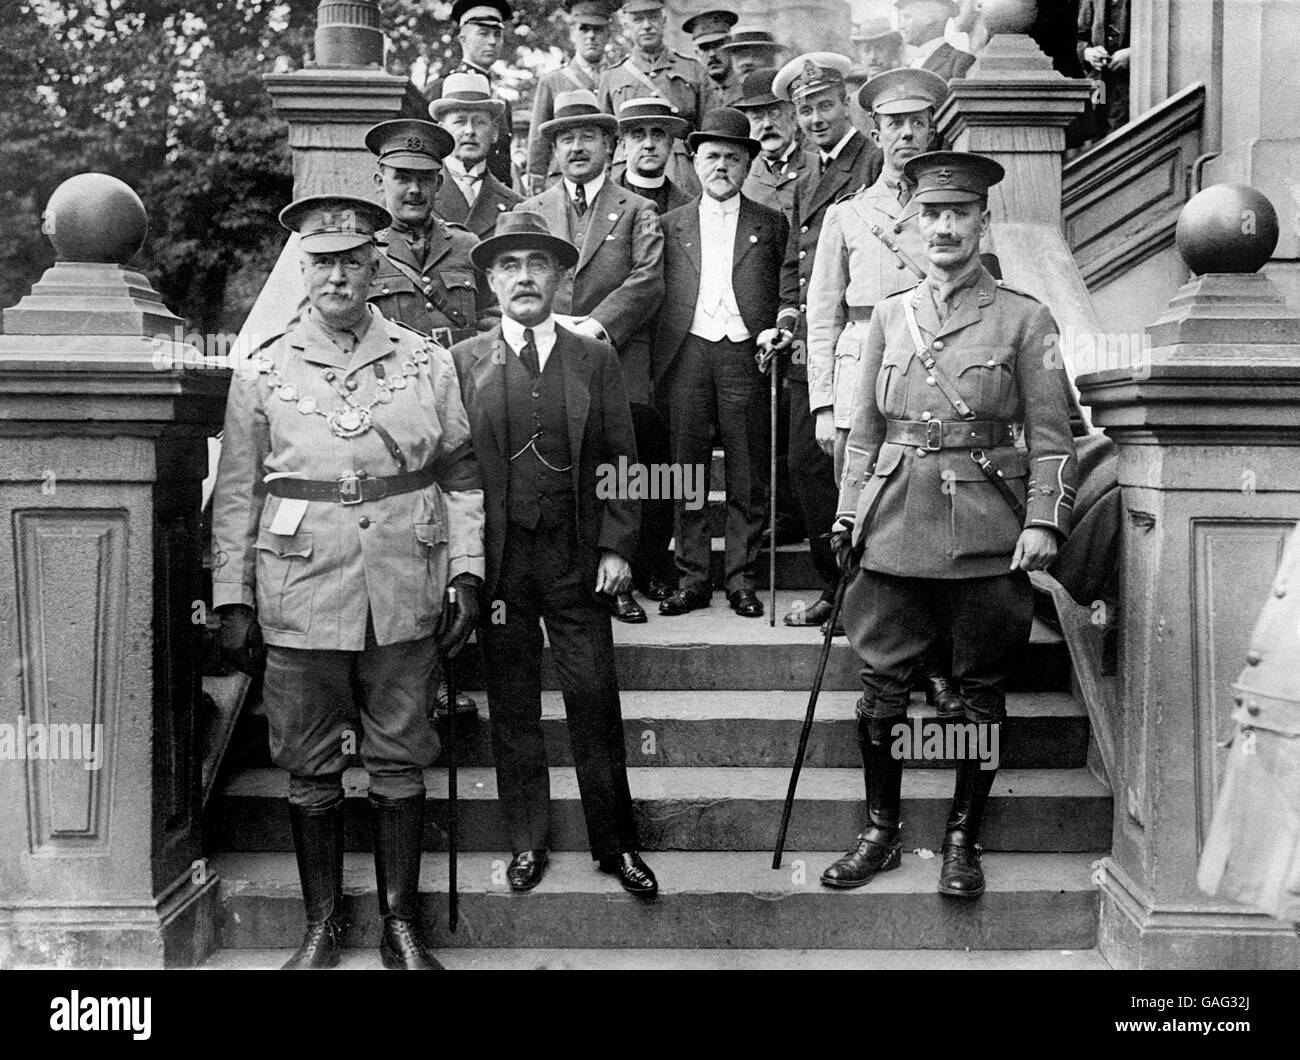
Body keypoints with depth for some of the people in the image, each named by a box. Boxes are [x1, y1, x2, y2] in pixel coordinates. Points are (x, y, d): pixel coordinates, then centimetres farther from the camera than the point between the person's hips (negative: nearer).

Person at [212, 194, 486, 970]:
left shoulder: (428, 363, 4)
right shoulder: (263, 373, 2)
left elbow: (462, 474, 7)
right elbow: (236, 496, 5)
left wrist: (468, 573, 0)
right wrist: (233, 600, 2)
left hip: (405, 598, 1)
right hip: (302, 599, 0)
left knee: (401, 761, 8)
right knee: (311, 769, 8)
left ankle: (402, 925, 20)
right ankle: (321, 927, 23)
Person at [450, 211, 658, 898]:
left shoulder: (594, 359, 7)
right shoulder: (464, 362, 5)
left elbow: (621, 459, 5)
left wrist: (616, 547, -3)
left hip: (576, 557, 0)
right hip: (497, 558, 0)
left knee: (595, 699, 1)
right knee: (512, 706, 8)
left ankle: (615, 844, 14)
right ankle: (527, 842, 21)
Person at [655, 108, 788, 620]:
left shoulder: (771, 224, 12)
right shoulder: (672, 224, 15)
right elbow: (658, 293, 13)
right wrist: (661, 354, 3)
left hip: (745, 353, -1)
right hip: (687, 353, 1)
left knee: (748, 476, 0)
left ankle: (742, 580, 8)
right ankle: (692, 579, 9)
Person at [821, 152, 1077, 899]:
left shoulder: (1024, 318, 2)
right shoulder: (890, 315, 11)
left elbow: (1051, 434, -2)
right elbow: (865, 428, 13)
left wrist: (1044, 521, -13)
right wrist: (849, 515, 5)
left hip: (986, 535, -2)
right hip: (895, 528, 3)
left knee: (981, 692, 6)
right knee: (883, 684, 5)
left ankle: (964, 839, 21)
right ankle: (882, 831, 21)